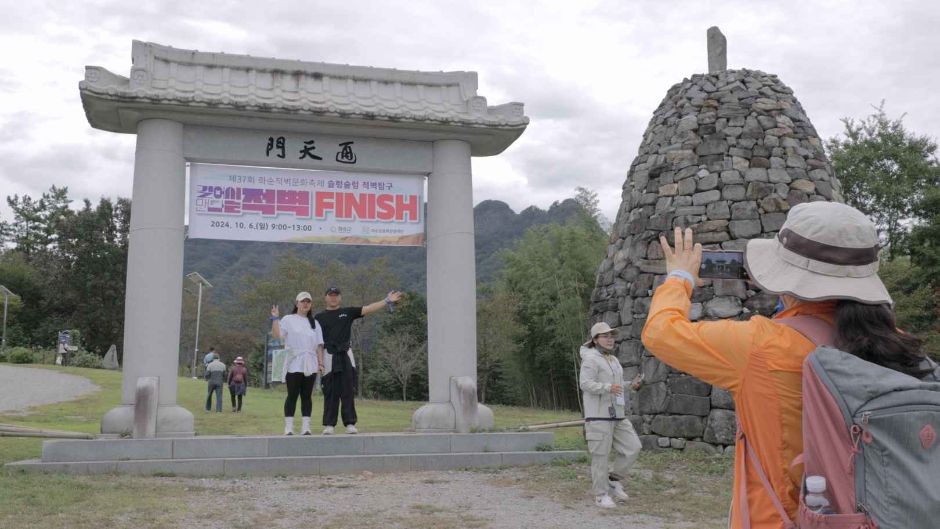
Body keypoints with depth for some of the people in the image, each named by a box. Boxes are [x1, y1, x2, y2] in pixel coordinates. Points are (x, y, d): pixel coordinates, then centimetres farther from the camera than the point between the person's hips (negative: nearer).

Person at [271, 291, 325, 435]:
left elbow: (319, 345, 14)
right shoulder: (288, 320, 4)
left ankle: (305, 427, 5)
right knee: (292, 395, -4)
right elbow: (277, 334, -9)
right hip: (294, 364, -4)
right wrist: (275, 318, -18)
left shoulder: (314, 323, 17)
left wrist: (321, 362, 5)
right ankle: (288, 427, -1)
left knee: (307, 396, 3)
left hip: (310, 365, 4)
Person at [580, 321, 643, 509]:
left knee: (632, 447, 1)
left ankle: (614, 480, 18)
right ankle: (601, 495, 8)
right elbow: (585, 383, -18)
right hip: (598, 415, -8)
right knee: (601, 455, -3)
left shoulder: (613, 360, 20)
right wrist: (608, 387, -30)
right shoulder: (591, 359, -8)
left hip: (617, 414, 8)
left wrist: (630, 386, 10)